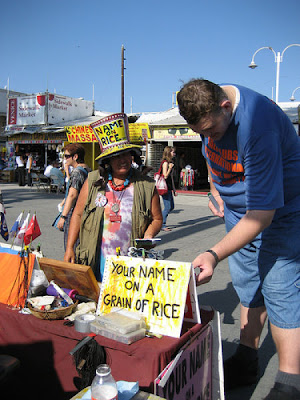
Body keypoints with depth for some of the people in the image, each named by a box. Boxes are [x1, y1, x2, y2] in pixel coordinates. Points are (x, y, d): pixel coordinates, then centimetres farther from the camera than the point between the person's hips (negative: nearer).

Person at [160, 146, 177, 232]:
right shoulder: (165, 162, -12)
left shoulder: (170, 162, 16)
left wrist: (174, 189, 20)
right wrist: (170, 168, -25)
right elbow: (165, 176, -17)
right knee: (168, 207, -6)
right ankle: (162, 225, 3)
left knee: (171, 207, 11)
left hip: (169, 188, 10)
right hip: (165, 187, -10)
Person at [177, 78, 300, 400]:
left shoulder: (256, 125, -34)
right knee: (247, 287, 12)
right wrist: (215, 188, 7)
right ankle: (246, 363, 25)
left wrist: (214, 255, -42)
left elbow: (262, 213, -36)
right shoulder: (207, 108, -8)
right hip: (237, 210, 7)